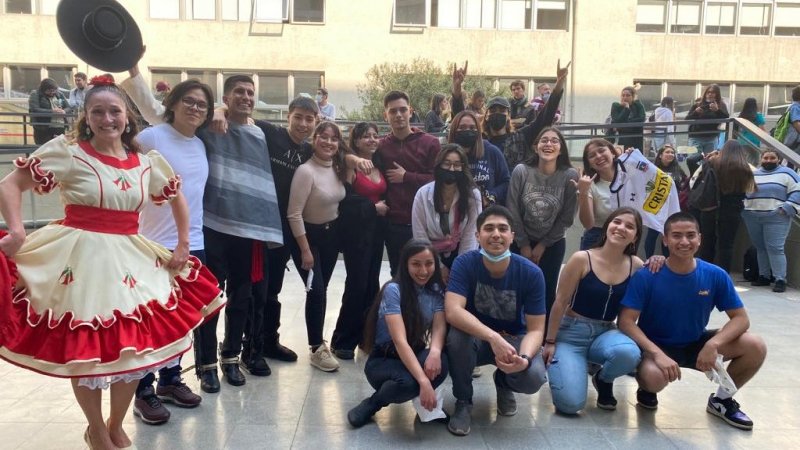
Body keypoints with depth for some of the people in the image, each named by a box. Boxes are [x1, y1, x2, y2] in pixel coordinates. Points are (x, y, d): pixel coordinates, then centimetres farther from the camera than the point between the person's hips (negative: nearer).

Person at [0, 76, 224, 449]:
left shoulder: (146, 163, 6)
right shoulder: (68, 151, -6)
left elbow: (177, 199, 20)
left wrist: (183, 245, 12)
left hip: (131, 260, 4)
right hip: (81, 257, -4)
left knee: (136, 347, 8)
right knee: (86, 349, 5)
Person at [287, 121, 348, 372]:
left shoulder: (337, 169, 0)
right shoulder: (306, 171, -22)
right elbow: (294, 214, -22)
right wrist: (305, 250, -19)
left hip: (331, 233, 6)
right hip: (308, 234, -6)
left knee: (322, 288, 13)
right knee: (316, 290, -8)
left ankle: (317, 339, 28)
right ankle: (317, 348, 6)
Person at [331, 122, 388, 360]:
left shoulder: (379, 166, 14)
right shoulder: (350, 166, -6)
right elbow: (344, 200, -15)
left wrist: (384, 207, 2)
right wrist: (372, 208, -12)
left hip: (376, 231, 6)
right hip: (356, 231, -6)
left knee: (372, 284, 6)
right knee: (357, 284, -7)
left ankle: (367, 335, 18)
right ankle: (343, 342, 4)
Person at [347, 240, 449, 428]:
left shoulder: (436, 290, -2)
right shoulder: (393, 290, -20)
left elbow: (439, 327, -14)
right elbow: (400, 340, -30)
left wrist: (435, 350, -39)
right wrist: (423, 381, -41)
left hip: (414, 356, 4)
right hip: (383, 360, -4)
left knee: (440, 364, -32)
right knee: (408, 382, -38)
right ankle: (372, 404, -6)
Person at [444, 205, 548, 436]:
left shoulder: (531, 273, -18)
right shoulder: (465, 263, -21)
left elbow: (535, 329, -16)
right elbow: (453, 312, -33)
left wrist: (524, 357, -38)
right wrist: (493, 337, -46)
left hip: (514, 338, 1)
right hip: (476, 338, -1)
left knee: (534, 377, -28)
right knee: (457, 334, -35)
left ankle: (503, 384, 13)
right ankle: (463, 401, -7)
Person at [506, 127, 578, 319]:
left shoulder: (570, 176, -13)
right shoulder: (521, 171, -13)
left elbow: (567, 217, -7)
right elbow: (512, 211, -8)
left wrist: (543, 245, -5)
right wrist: (523, 244, -5)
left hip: (553, 244, 0)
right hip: (522, 242, 0)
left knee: (547, 291, 3)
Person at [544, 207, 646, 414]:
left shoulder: (635, 265, -1)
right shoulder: (582, 259, -12)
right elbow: (560, 303, -7)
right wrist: (550, 342, -5)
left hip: (605, 333, 3)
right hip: (571, 332, -3)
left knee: (629, 354, -34)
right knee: (570, 403, -20)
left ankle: (604, 379, 3)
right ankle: (555, 363, 16)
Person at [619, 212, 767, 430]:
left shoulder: (715, 275, -11)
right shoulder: (646, 276, -20)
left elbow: (741, 318, -6)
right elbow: (626, 321, -21)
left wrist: (713, 343, -25)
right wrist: (657, 354, -34)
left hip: (696, 344, 4)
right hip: (656, 346, -4)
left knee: (756, 347, -16)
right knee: (654, 376, -37)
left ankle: (721, 400, 10)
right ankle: (647, 389, 4)